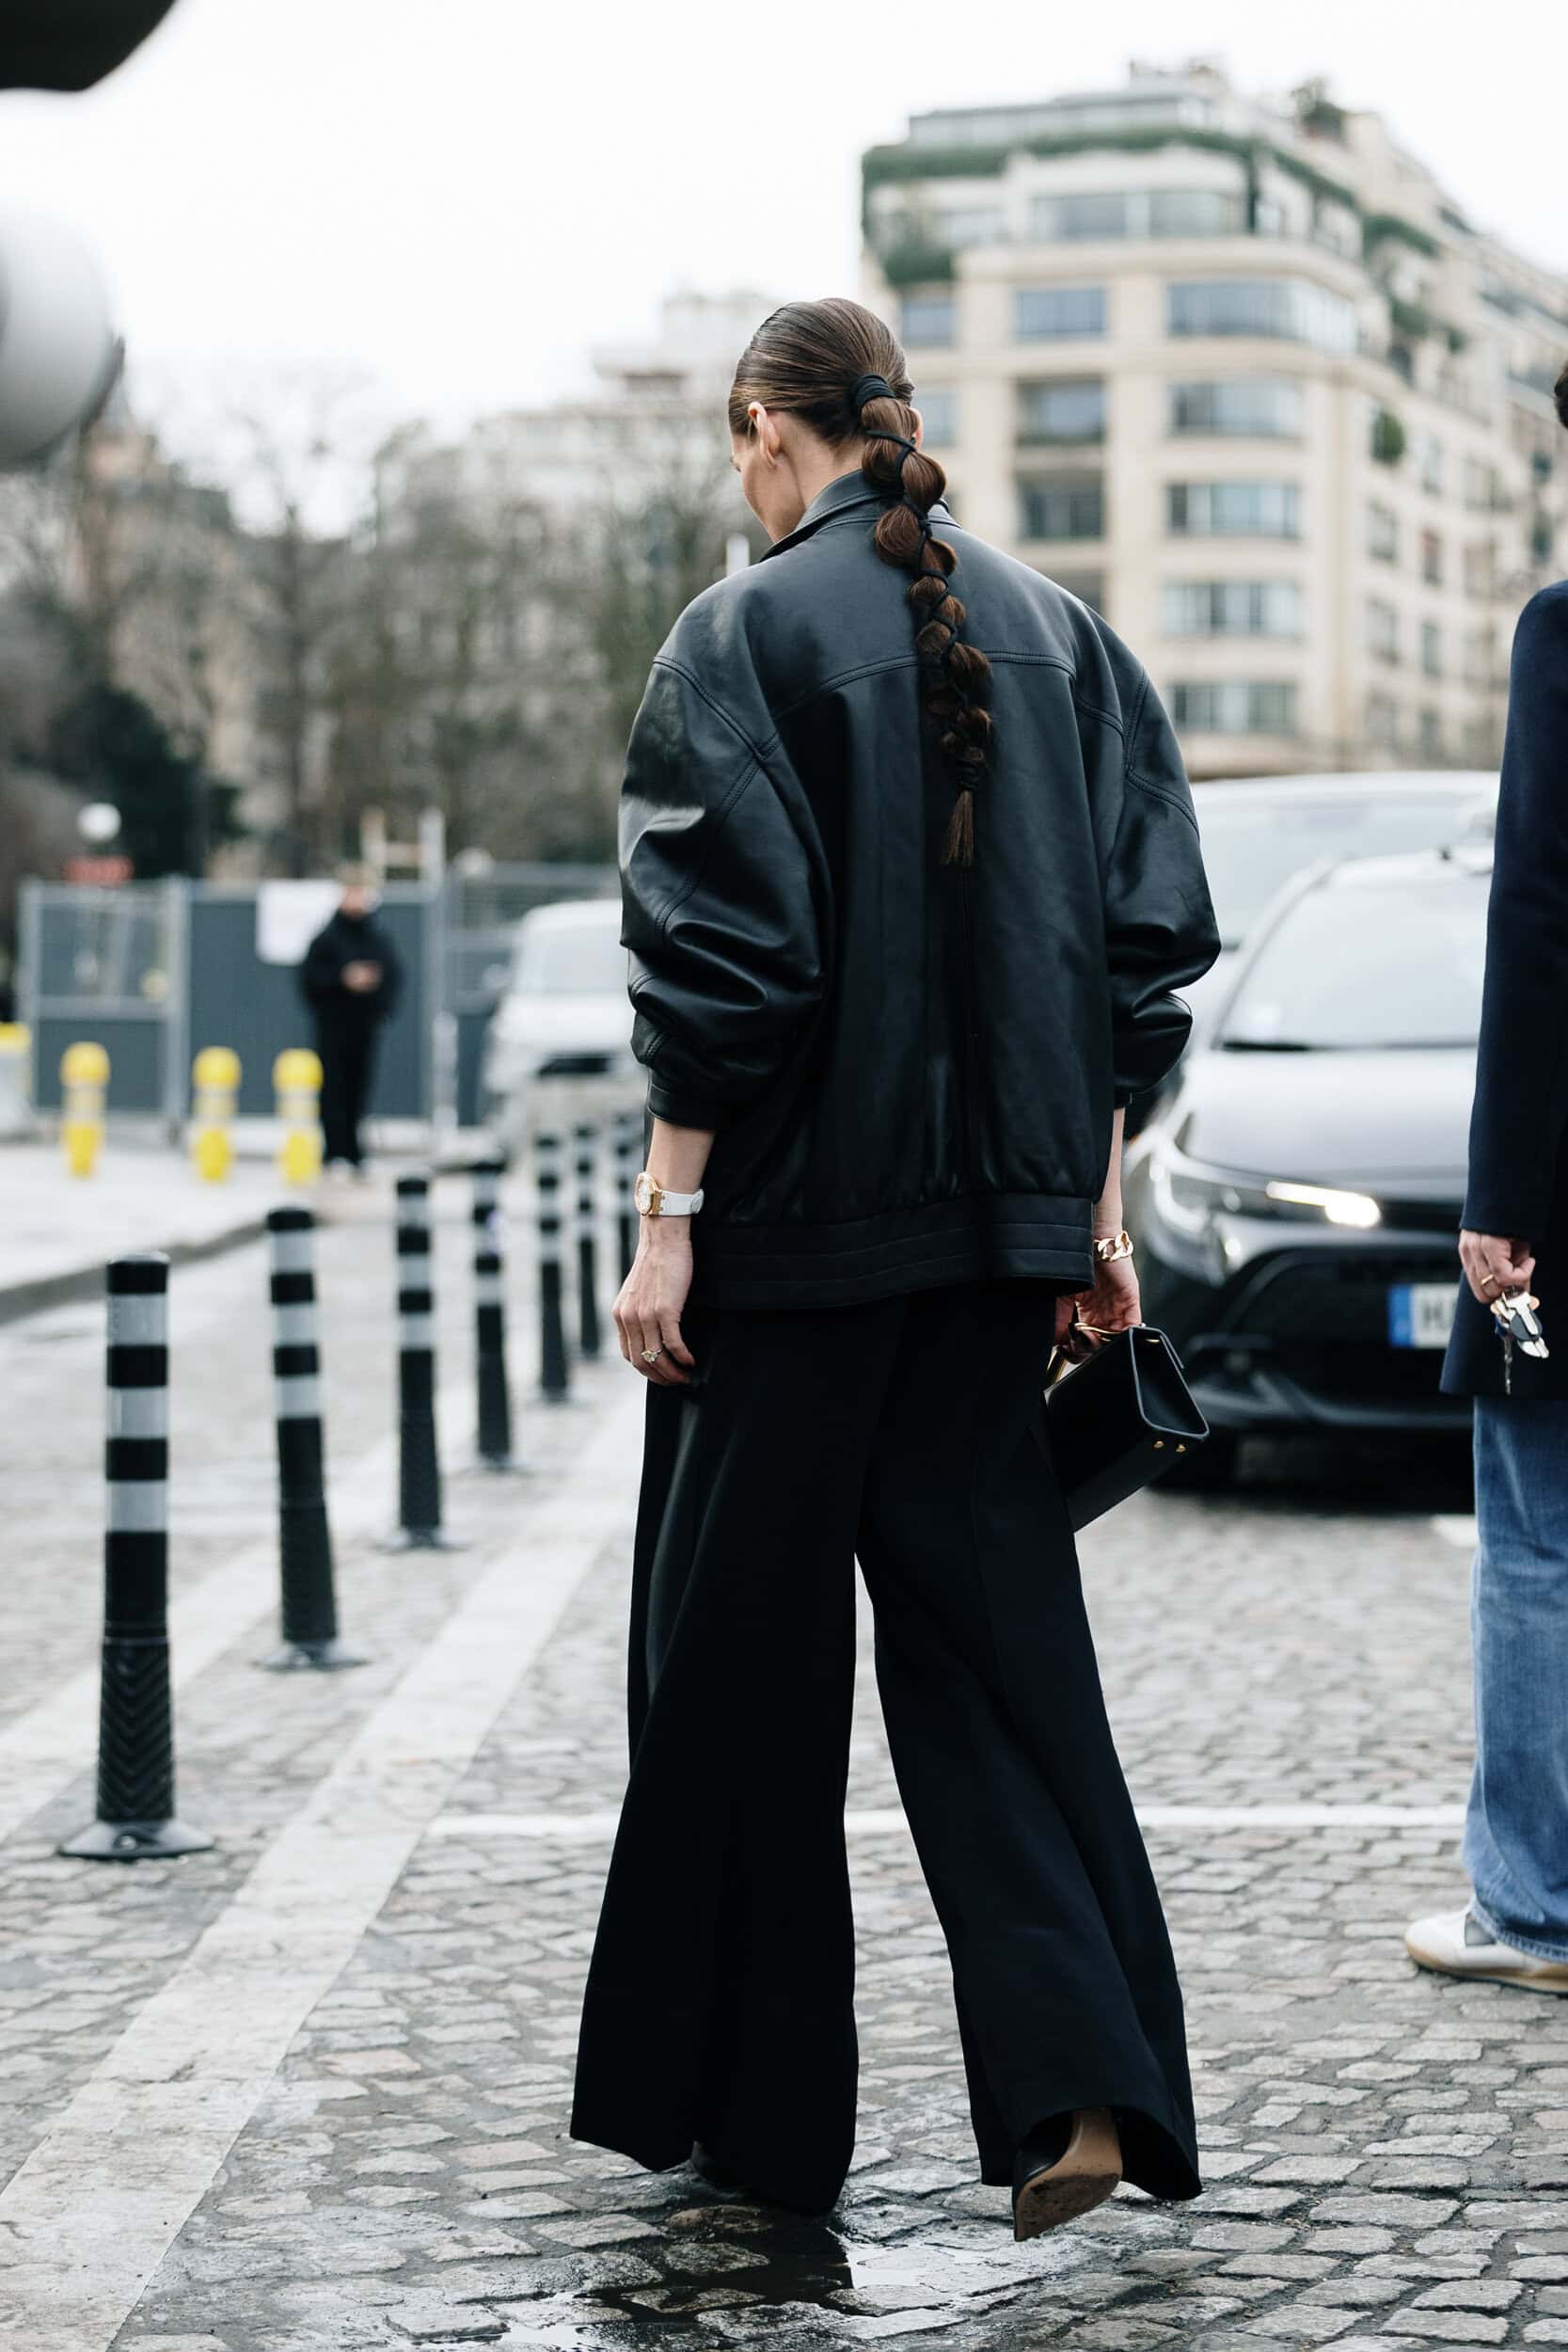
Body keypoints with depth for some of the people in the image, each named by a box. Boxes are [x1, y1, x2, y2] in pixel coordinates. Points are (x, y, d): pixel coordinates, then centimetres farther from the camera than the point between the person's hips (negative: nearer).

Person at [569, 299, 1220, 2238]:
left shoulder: (745, 637, -8)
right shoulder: (1055, 635, 8)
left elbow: (721, 958, -14)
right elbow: (1140, 940, 7)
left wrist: (668, 1222, -9)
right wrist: (1093, 1210, 12)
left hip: (800, 1220, -5)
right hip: (1004, 1211, 5)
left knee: (744, 1645, 7)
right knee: (993, 1631, 8)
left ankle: (752, 2104, 17)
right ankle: (1081, 2080, -4)